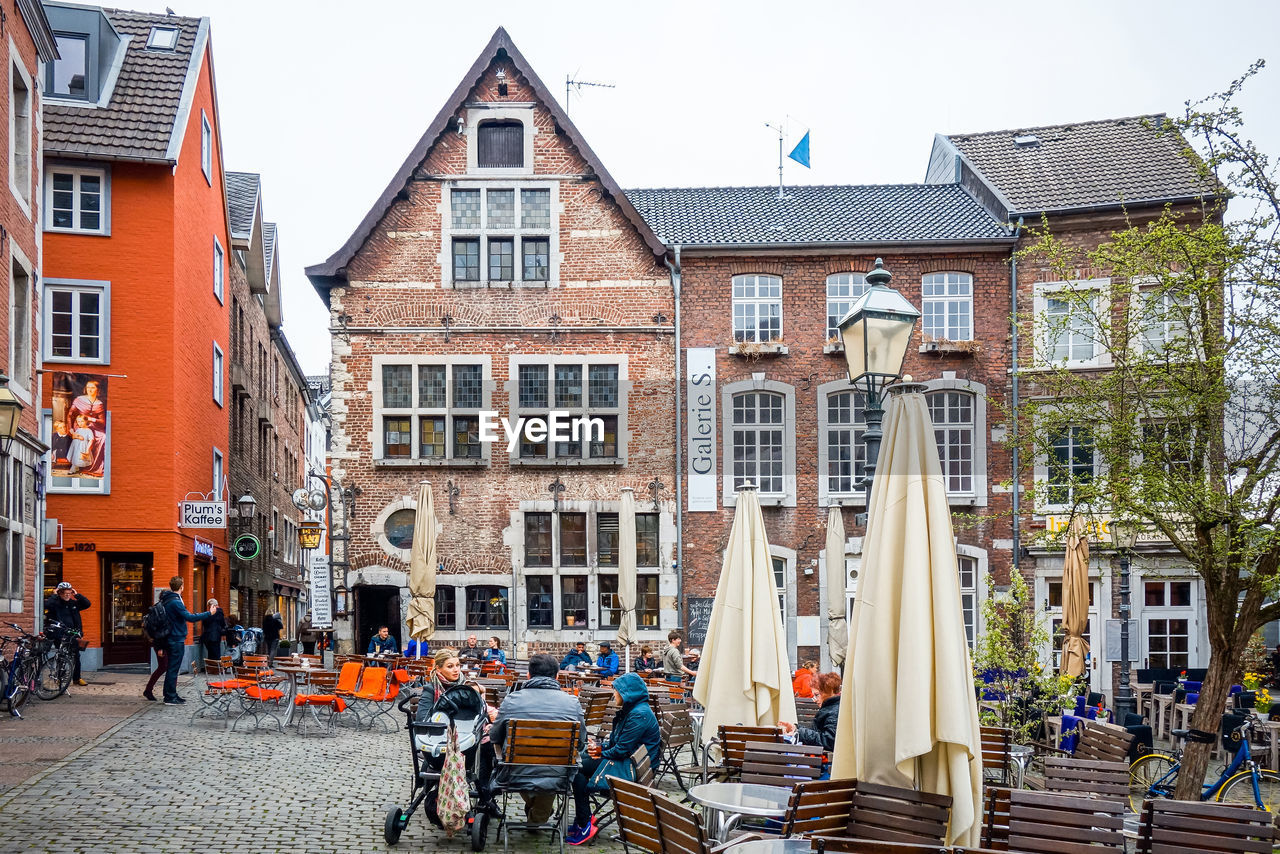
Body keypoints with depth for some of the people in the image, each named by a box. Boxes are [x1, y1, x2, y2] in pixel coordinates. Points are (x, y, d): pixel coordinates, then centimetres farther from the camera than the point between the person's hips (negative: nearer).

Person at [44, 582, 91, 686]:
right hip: (60, 636, -4)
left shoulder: (74, 603, 12)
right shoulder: (55, 602, -2)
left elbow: (87, 604, 8)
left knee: (76, 656, 7)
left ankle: (77, 678, 17)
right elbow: (47, 605, -23)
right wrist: (54, 595, -11)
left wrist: (77, 595, 3)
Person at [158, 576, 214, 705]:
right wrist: (209, 613, -20)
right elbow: (189, 617, -24)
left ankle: (171, 695, 21)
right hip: (177, 639, -10)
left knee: (171, 668, 15)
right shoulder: (175, 602, -20)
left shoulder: (166, 600, 10)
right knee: (173, 669, -5)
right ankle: (170, 697, -2)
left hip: (171, 639, 10)